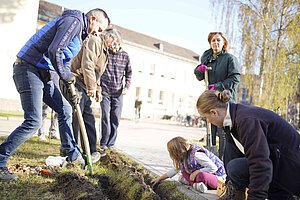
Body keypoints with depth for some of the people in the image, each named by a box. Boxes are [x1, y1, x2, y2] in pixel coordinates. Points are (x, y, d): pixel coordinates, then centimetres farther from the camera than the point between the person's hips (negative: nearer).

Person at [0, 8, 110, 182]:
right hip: (28, 69, -10)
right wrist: (65, 76, -10)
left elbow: (65, 60, 22)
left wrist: (70, 79, 11)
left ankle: (74, 155, 22)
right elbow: (54, 51, -25)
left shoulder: (80, 32, 20)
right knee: (34, 122, -14)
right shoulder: (73, 21, -13)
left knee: (65, 109, 12)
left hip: (42, 73, 11)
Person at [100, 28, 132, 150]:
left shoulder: (125, 55, 3)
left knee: (115, 119, 3)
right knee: (106, 117, -5)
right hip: (105, 91, -2)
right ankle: (104, 143, 9)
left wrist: (127, 87, 1)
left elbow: (129, 72, 13)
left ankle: (111, 144, 14)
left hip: (118, 93, 2)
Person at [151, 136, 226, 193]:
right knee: (184, 172, 0)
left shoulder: (197, 154, -28)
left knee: (201, 175, -40)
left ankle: (191, 182, -12)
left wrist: (195, 172, -25)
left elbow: (213, 168, -30)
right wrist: (159, 178, 16)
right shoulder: (184, 156, 1)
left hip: (218, 178, -9)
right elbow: (175, 170, 14)